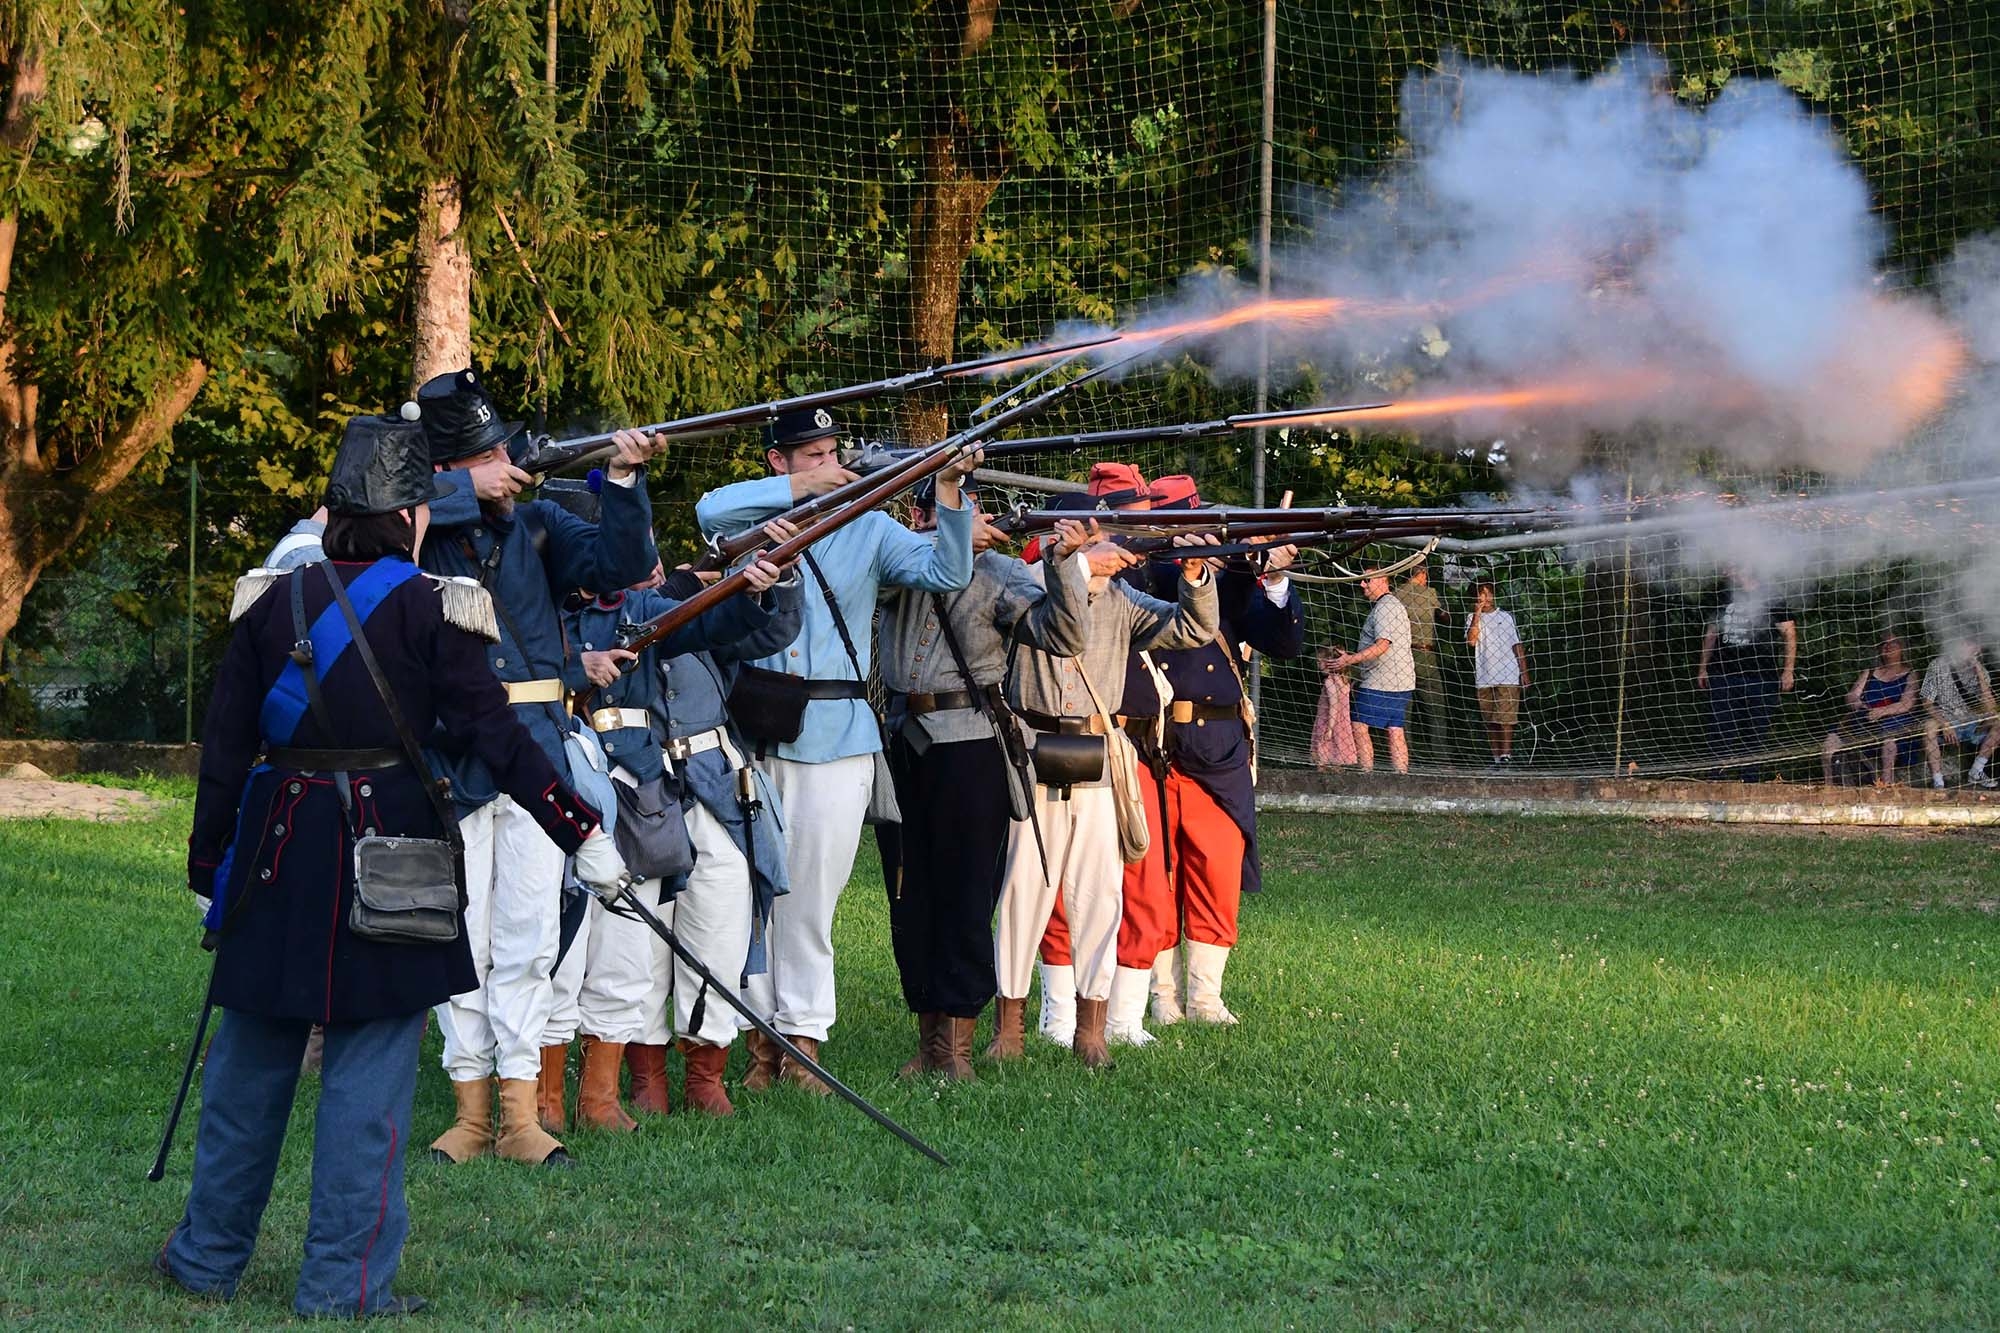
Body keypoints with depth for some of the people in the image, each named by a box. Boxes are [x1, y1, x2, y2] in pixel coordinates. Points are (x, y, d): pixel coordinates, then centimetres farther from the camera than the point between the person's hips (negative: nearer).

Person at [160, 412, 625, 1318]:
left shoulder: (273, 604, 4)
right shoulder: (430, 611, -6)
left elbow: (225, 750, 6)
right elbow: (496, 739, -10)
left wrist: (210, 866, 14)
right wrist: (582, 834, -6)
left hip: (278, 855, 4)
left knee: (252, 1056, 15)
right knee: (371, 1068, 1)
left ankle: (209, 1254, 24)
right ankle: (346, 1282, 2)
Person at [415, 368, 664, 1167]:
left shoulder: (536, 524, 10)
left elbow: (619, 563, 2)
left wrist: (623, 480, -12)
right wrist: (467, 492, -16)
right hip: (450, 762, -2)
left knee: (528, 938, 1)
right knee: (463, 941, 2)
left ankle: (522, 1113, 2)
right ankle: (471, 1109, 9)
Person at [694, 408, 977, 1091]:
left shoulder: (868, 528, 11)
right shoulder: (753, 520, 9)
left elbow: (946, 573, 0)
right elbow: (709, 509, -13)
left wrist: (948, 491, -14)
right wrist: (801, 487, -13)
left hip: (834, 733, 0)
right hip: (753, 727, 0)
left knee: (812, 890, 0)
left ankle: (803, 1035, 5)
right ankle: (761, 1031, 8)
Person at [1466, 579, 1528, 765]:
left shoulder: (1507, 617, 9)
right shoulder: (1472, 618, 11)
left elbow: (1517, 646, 10)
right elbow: (1471, 640, -7)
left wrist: (1524, 672, 5)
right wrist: (1477, 614, -10)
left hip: (1507, 677, -2)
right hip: (1483, 678, 2)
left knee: (1505, 717, -13)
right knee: (1490, 721, 3)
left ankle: (1506, 754, -16)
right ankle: (1496, 756, 8)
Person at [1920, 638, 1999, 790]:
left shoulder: (1977, 668, -4)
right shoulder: (1938, 667, -10)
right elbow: (1927, 703, -9)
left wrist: (1980, 674, -21)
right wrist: (1944, 724, -25)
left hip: (1972, 725, 3)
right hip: (1946, 721, -3)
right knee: (1929, 726, -36)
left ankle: (1976, 772, -11)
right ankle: (1938, 784, -34)